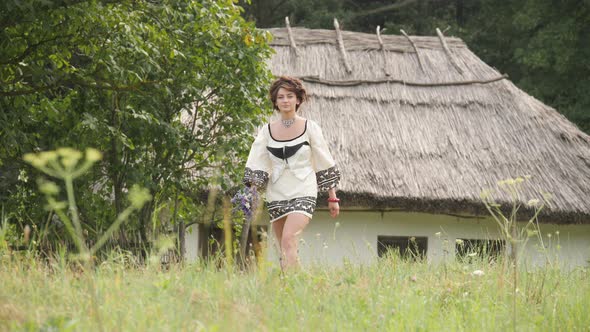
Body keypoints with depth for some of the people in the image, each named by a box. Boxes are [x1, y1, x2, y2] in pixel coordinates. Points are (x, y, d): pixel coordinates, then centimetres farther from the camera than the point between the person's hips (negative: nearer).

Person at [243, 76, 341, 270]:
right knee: (283, 248, 6)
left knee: (288, 239, -23)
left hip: (303, 193, -4)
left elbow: (325, 163, 5)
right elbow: (256, 166, 5)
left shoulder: (310, 128, 1)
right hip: (276, 195, 4)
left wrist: (333, 197, 4)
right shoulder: (267, 131, 7)